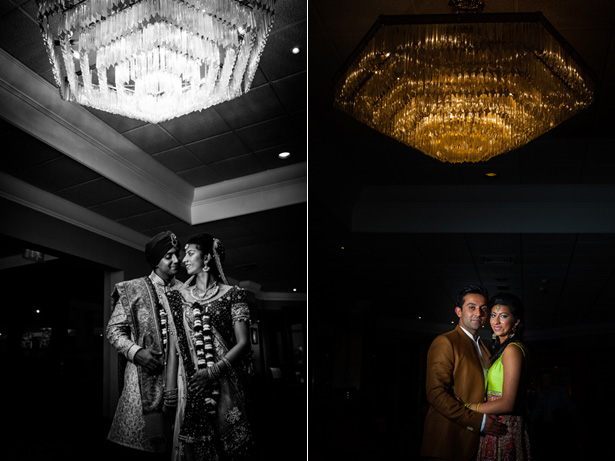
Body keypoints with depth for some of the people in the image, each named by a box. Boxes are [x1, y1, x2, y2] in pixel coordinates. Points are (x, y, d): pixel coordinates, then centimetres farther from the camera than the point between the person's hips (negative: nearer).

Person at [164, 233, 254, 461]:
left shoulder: (232, 294, 1)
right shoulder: (178, 298, 9)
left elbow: (243, 343, -5)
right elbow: (174, 347, 6)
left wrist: (213, 371, -16)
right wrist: (170, 391, -1)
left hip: (226, 386, -2)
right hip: (190, 388, 2)